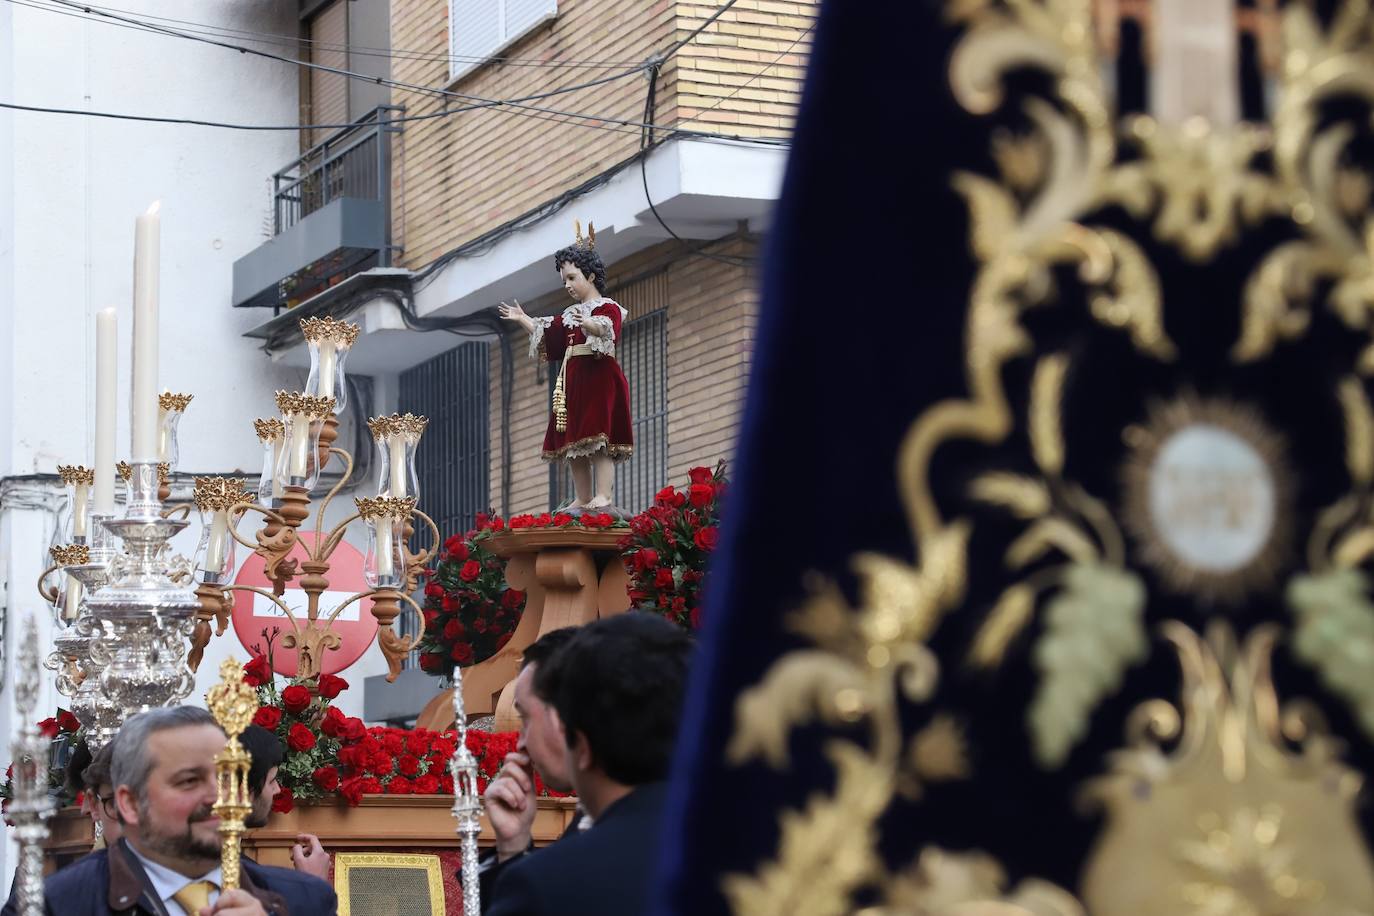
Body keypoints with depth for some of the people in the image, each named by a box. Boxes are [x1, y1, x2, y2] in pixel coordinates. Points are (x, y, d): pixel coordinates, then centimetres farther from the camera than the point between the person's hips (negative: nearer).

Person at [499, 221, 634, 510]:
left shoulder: (608, 308, -4)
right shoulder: (569, 314, 21)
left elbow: (608, 330, -25)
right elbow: (548, 335, 31)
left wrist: (590, 325, -44)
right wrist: (523, 320, 26)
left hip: (599, 378, -9)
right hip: (573, 380, 9)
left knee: (598, 437, -16)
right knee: (574, 441, 6)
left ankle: (603, 496, -21)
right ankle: (582, 499, 8)